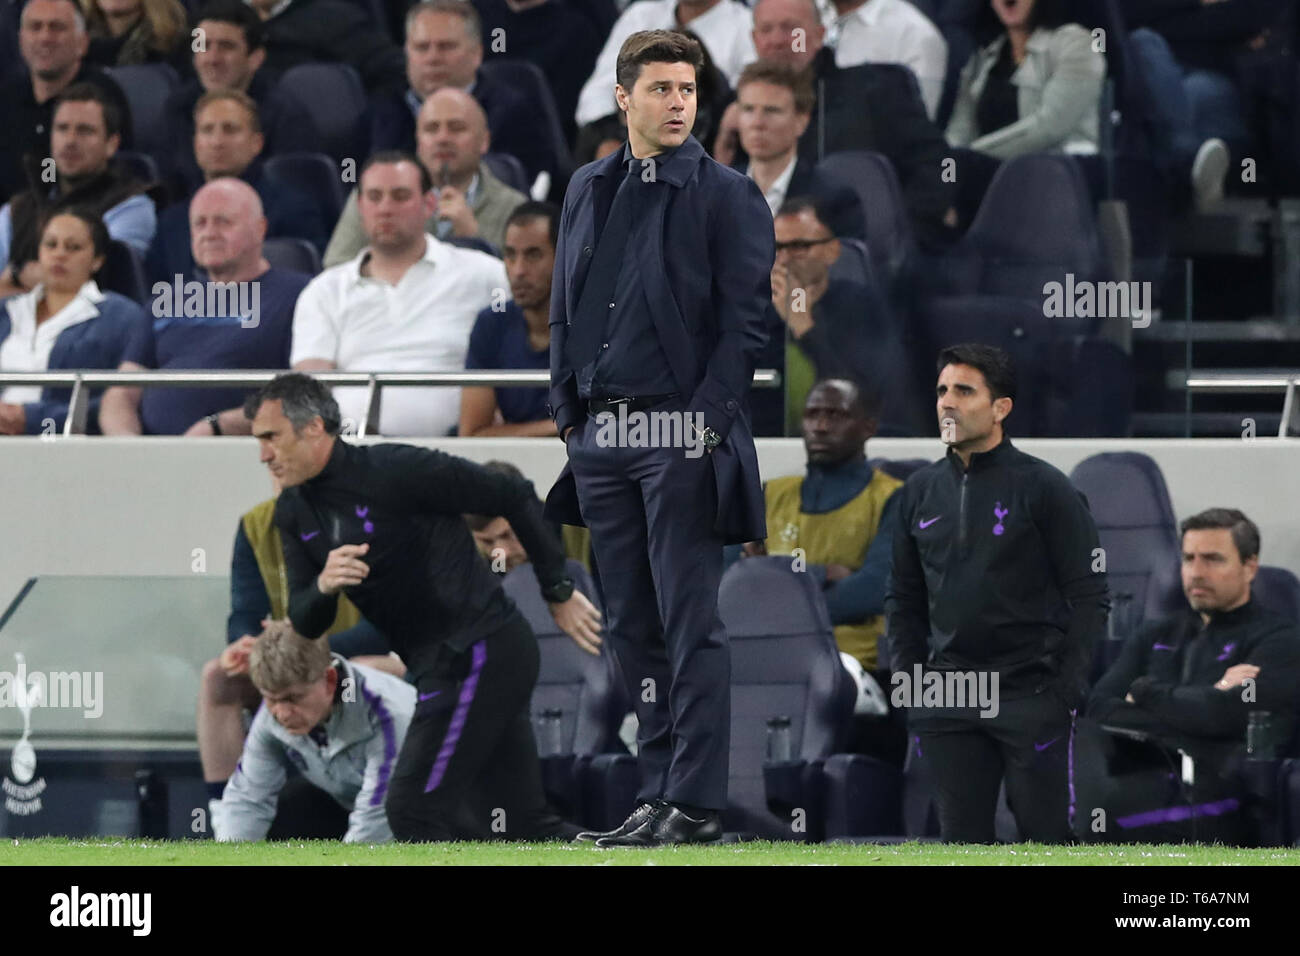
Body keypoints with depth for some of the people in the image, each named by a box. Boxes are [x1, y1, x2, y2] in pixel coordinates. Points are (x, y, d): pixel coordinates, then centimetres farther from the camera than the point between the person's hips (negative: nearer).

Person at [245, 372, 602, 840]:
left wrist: (559, 592, -4)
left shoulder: (396, 470, -16)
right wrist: (323, 586, -18)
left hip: (479, 652, -8)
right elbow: (305, 623, 5)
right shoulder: (295, 512, 8)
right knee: (523, 824, 6)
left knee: (413, 807, -12)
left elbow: (515, 497, -10)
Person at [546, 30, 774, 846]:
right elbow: (564, 310, 18)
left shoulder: (726, 196, -3)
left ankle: (695, 801, -4)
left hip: (683, 435, -6)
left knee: (690, 624, -5)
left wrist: (707, 420, -13)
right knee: (634, 627, 8)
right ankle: (660, 792, 13)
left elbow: (744, 320, -7)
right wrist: (570, 412, 9)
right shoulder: (589, 191, 14)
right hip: (603, 436, 6)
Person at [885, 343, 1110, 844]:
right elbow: (903, 597, 18)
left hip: (1032, 697, -5)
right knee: (962, 837, 6)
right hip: (947, 705, 5)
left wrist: (1068, 689, -11)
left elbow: (1089, 596, -6)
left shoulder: (1045, 488, -5)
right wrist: (906, 681, 7)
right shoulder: (921, 491, 10)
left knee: (1046, 833, -1)